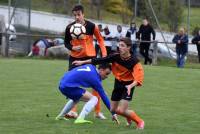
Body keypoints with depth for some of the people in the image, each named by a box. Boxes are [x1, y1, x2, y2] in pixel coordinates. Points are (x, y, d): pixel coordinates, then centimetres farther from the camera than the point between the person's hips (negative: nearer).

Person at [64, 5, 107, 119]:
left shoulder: (92, 26, -10)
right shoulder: (70, 27, -8)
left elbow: (100, 39, 3)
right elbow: (66, 43, 4)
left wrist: (104, 52, -8)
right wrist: (72, 47, -17)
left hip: (90, 57, -1)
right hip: (75, 58, 1)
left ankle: (98, 111, 13)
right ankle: (73, 111, -1)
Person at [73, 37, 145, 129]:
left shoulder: (134, 61, -24)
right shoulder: (115, 57, -13)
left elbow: (138, 78, -32)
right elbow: (100, 60, -6)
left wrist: (130, 86, -50)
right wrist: (83, 62, -1)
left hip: (128, 85, -5)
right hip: (118, 83, 5)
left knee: (121, 110, -15)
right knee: (113, 109, 9)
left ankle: (140, 122, 8)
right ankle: (129, 117, 39)